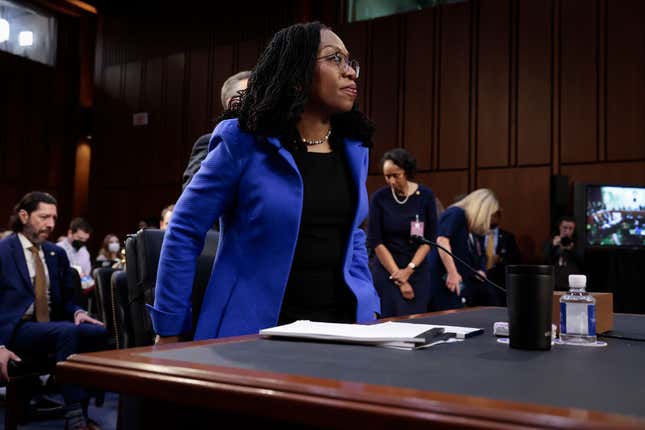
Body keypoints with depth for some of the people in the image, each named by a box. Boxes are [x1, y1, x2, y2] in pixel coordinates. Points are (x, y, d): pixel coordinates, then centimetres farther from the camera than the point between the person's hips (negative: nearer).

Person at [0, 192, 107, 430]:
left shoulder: (57, 254, 16)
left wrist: (77, 312, -6)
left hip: (53, 326, 6)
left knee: (99, 331, -24)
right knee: (67, 331, -34)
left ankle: (80, 411, -19)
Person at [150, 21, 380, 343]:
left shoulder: (354, 149, 5)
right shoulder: (245, 141, -10)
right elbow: (184, 232, -7)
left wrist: (368, 309, 4)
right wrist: (169, 331, -7)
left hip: (339, 326, 5)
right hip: (253, 331, -4)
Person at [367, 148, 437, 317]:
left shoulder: (425, 195, -2)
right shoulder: (379, 197, -5)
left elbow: (430, 238, -1)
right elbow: (375, 241, -7)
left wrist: (409, 269, -12)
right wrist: (399, 278, -10)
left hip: (417, 270, 1)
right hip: (386, 269, -1)